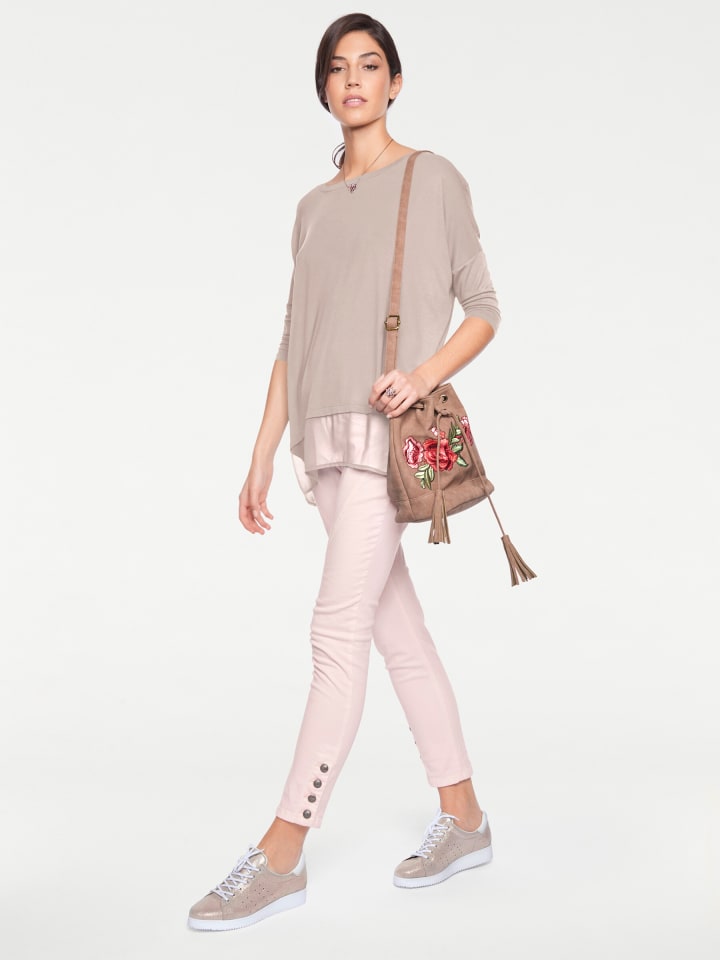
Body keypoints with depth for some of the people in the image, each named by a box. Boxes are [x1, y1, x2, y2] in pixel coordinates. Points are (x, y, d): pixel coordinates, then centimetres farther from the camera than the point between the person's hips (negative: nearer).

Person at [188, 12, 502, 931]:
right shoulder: (314, 207, 19)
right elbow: (293, 343, 17)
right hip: (327, 439, 6)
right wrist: (261, 458, 12)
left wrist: (424, 373, -15)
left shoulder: (434, 179, 5)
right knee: (397, 627, 7)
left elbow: (482, 310, 4)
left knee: (337, 628, -11)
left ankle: (282, 852, -4)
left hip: (392, 430, -5)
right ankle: (463, 818, 19)